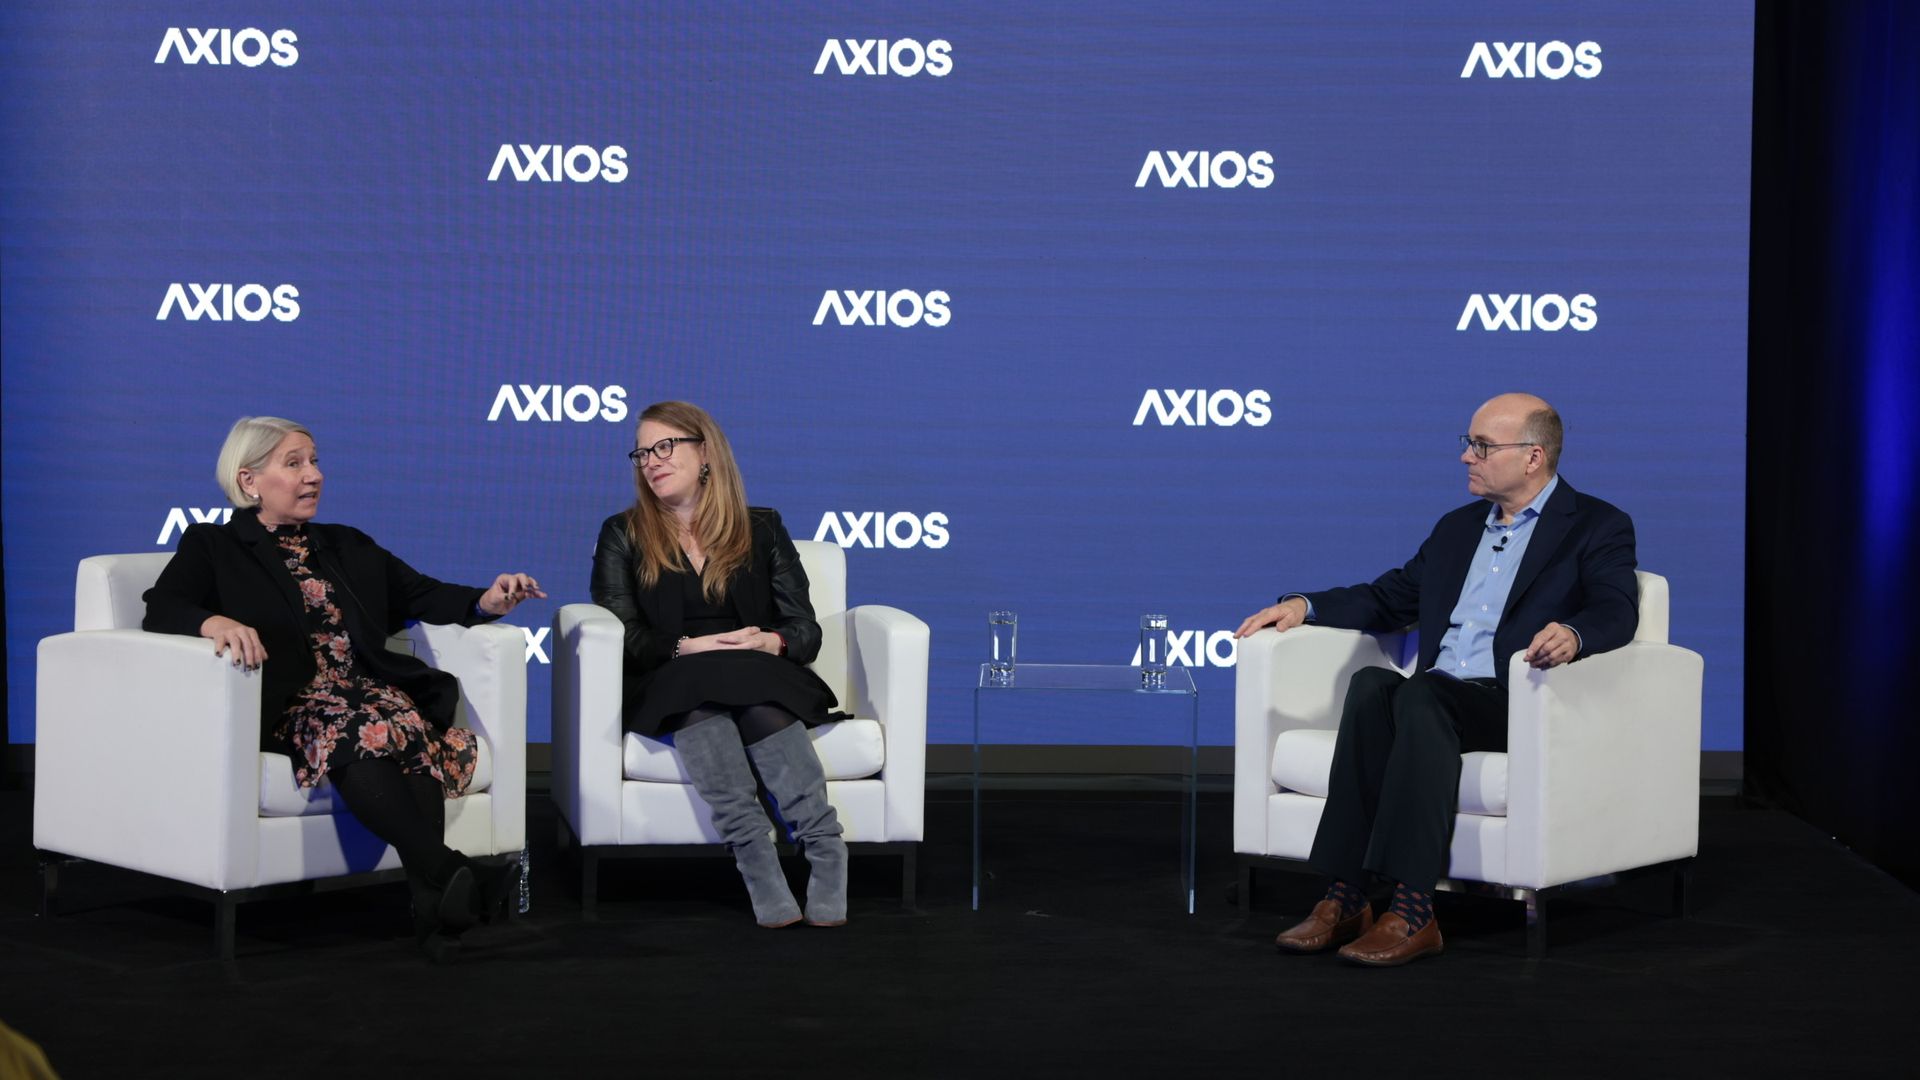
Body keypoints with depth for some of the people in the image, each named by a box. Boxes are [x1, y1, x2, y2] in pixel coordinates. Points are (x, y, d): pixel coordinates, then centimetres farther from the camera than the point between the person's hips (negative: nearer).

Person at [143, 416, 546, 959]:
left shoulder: (348, 547, 29)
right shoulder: (211, 547, 15)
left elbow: (424, 595, 21)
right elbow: (161, 610, -3)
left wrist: (486, 601, -1)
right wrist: (216, 622, -26)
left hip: (369, 689, 4)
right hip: (285, 705, -4)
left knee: (406, 727, -33)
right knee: (357, 730, -38)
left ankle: (431, 900, -48)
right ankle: (451, 874, -51)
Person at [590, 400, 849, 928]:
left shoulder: (761, 529, 15)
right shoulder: (623, 534, 13)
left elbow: (806, 630, 8)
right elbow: (622, 636, 0)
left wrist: (773, 643, -16)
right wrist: (689, 648, -16)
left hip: (761, 680, 1)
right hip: (667, 688, -1)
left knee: (758, 701, -36)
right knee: (702, 695, -37)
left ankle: (825, 850, -45)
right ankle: (754, 856, -51)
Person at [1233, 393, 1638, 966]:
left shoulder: (1598, 528, 5)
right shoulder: (1457, 527, 25)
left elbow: (1617, 611, -12)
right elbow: (1388, 599, 32)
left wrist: (1572, 634, -36)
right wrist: (1304, 605, 15)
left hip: (1523, 706, -5)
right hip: (1438, 698, 5)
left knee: (1419, 695, -35)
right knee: (1371, 683, -29)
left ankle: (1412, 911, -43)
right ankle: (1345, 897, -36)